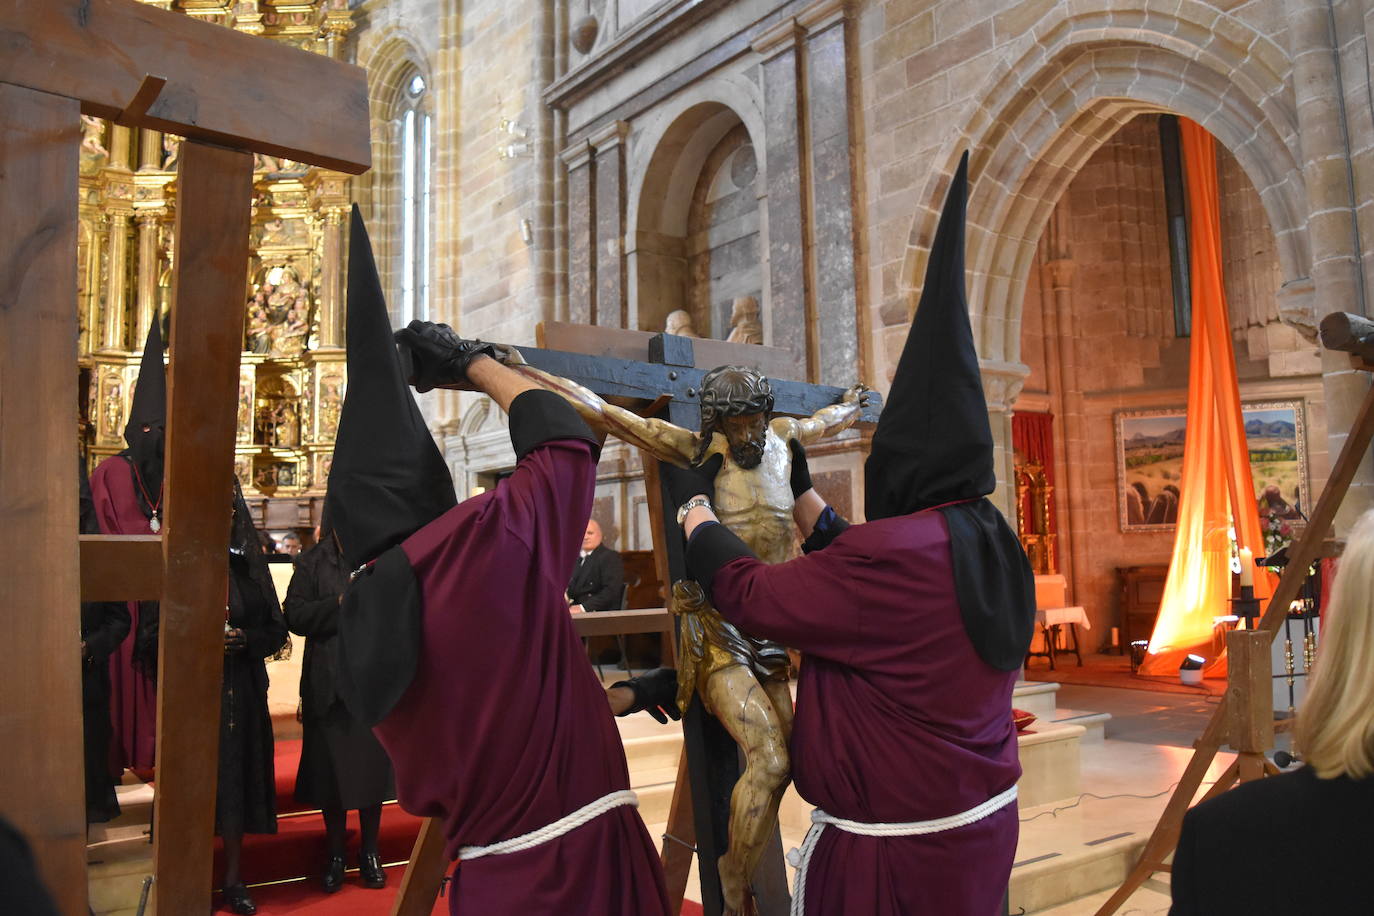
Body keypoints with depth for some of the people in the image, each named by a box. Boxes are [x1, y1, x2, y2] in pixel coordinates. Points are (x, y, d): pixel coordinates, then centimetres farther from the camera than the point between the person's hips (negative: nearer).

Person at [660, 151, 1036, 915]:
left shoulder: (891, 553, -27)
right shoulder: (993, 547, 0)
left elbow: (746, 593, -16)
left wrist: (694, 503, 0)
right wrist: (800, 488, 20)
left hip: (890, 846, -8)